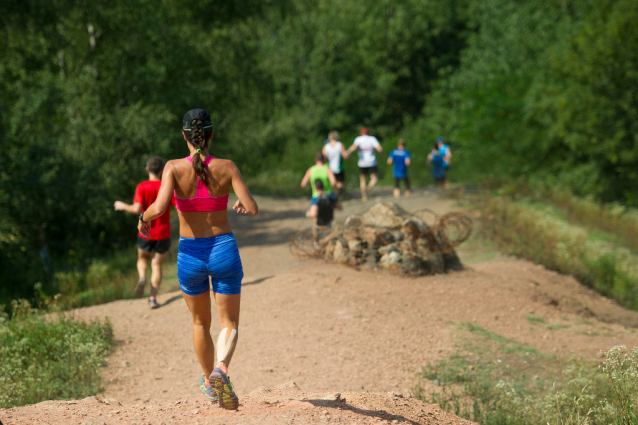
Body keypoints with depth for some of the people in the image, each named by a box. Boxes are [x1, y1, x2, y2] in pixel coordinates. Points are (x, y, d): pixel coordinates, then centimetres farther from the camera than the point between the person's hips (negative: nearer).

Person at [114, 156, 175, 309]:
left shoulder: (142, 187, -10)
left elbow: (137, 209, -20)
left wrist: (123, 206, -2)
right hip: (163, 233, 0)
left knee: (143, 258, 25)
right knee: (157, 265, 11)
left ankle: (142, 278, -5)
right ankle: (153, 298, 0)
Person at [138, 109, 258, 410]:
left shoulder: (174, 168, -11)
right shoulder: (226, 168, -8)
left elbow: (159, 207, -25)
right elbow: (253, 208, -14)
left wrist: (143, 218, -3)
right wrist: (241, 206, 10)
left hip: (191, 253, 1)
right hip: (224, 249, -1)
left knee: (200, 322, 24)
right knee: (230, 323, 9)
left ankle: (209, 382, 38)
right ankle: (221, 369, -21)